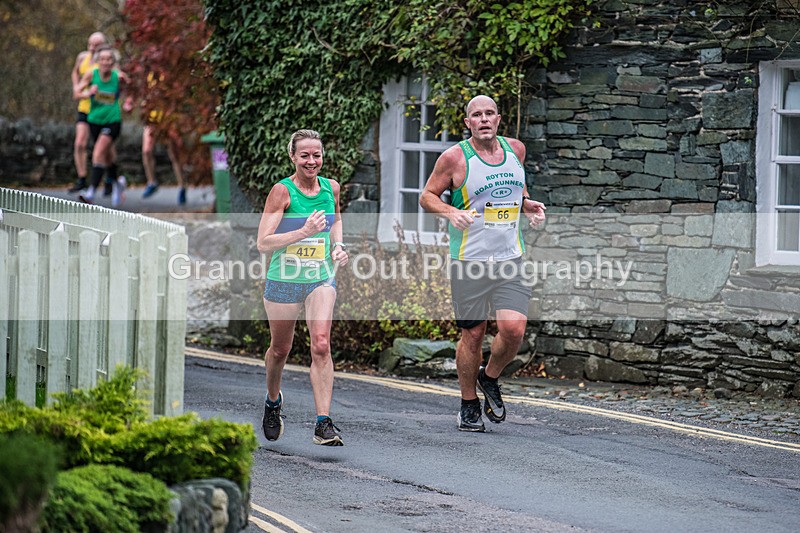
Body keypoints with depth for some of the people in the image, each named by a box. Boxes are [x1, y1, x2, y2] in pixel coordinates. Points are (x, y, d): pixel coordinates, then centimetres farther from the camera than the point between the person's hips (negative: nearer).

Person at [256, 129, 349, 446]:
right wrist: (302, 232, -28)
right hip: (284, 279, -2)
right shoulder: (282, 191, -12)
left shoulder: (331, 188, 3)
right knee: (280, 349, 14)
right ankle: (273, 401, 45)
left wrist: (338, 245, 7)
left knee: (321, 345, -16)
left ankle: (324, 424, -19)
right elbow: (263, 243, -18)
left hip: (321, 279, 2)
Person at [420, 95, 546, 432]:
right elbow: (427, 197, 1)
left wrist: (528, 206, 6)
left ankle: (490, 379, 18)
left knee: (514, 328, -11)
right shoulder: (455, 157, -6)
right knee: (473, 334, 2)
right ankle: (469, 405, 21)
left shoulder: (515, 150, 8)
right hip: (469, 261, -3)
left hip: (510, 259, 3)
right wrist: (451, 212, -18)